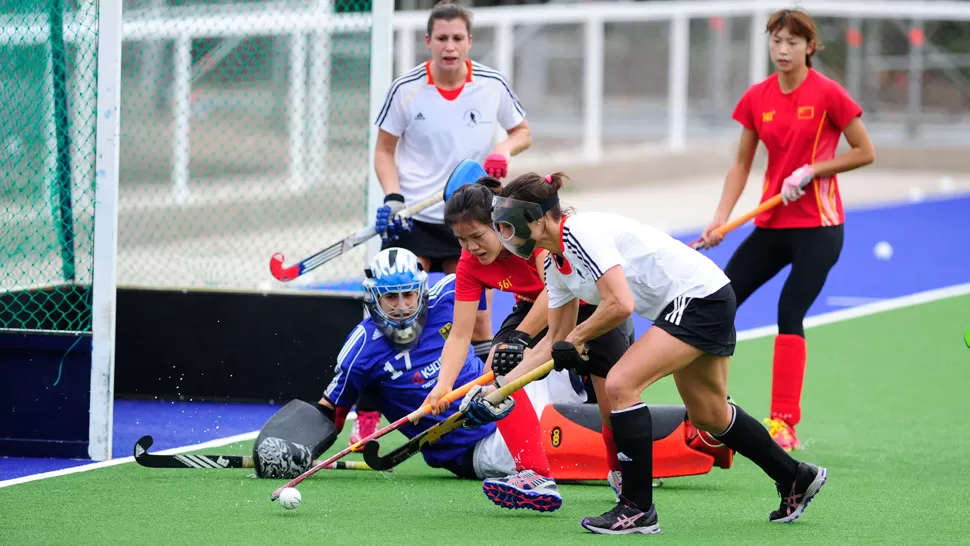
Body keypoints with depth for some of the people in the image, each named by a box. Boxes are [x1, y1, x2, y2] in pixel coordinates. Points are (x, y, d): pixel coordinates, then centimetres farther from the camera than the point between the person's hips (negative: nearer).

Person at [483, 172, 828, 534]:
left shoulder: (581, 233, -21)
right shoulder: (555, 263, 8)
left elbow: (620, 304, -29)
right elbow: (554, 344, 15)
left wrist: (576, 338, -14)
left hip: (700, 296, -10)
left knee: (620, 384, -19)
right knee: (709, 415, 21)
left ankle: (637, 511, -13)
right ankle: (796, 478, 40)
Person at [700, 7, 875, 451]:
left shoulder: (827, 94, -10)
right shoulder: (757, 98, 4)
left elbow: (865, 153, -5)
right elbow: (741, 164, 9)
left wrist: (810, 170, -15)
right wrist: (720, 218, -3)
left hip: (818, 227, -6)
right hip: (772, 226, 6)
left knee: (790, 312, -16)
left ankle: (784, 425, -9)